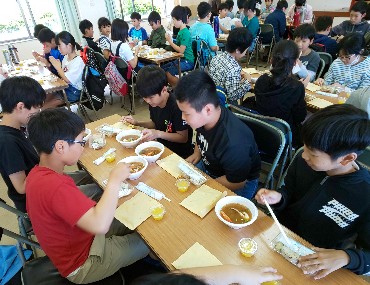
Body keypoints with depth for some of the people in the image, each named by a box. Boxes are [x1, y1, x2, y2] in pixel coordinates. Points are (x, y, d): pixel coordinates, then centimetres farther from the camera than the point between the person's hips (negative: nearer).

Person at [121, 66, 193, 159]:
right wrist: (137, 123, -1)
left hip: (179, 154, -7)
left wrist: (158, 134, -28)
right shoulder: (153, 102, -3)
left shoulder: (177, 106, -26)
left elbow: (183, 138, -18)